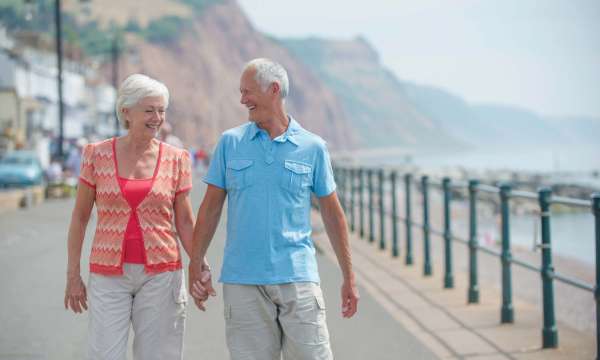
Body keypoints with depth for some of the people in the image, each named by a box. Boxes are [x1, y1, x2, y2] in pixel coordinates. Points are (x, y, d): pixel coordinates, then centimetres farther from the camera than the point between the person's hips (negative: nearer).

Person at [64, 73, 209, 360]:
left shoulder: (176, 159, 1)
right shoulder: (97, 154, -1)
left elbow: (184, 221, 7)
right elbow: (80, 216, 5)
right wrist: (73, 275, 3)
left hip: (161, 274, 1)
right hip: (109, 275, -1)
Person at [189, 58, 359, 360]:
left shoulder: (312, 147, 4)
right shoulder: (230, 142, 7)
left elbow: (332, 214, 9)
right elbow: (211, 207, 10)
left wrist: (349, 278, 10)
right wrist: (196, 266, 5)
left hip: (297, 276, -1)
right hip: (242, 280, 1)